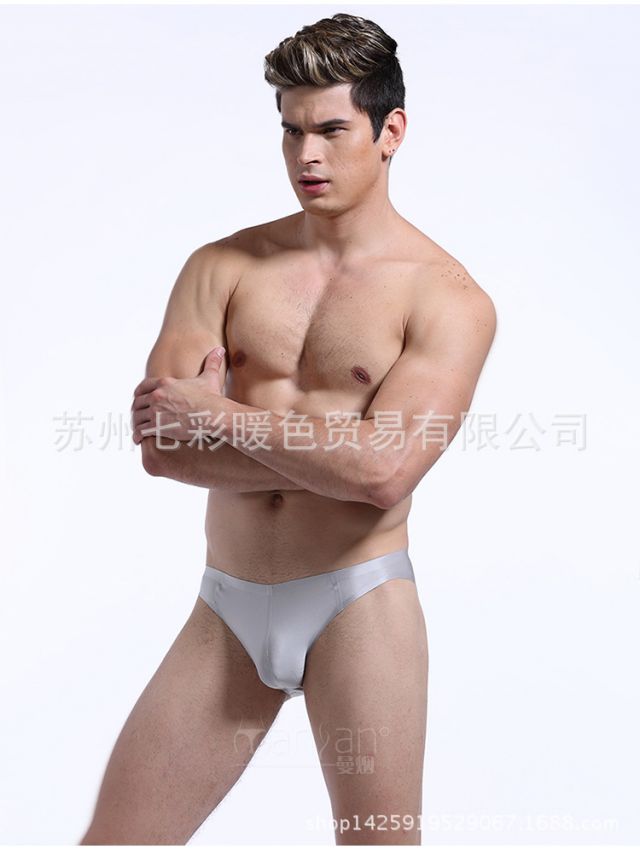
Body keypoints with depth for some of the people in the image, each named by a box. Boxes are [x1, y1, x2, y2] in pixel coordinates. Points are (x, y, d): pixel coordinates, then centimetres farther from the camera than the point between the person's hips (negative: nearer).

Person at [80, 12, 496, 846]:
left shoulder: (448, 299, -5)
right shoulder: (223, 267, 4)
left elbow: (382, 473, -19)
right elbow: (158, 443, -7)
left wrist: (218, 413, -12)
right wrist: (329, 451, -14)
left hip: (357, 606, -3)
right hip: (228, 606, 4)